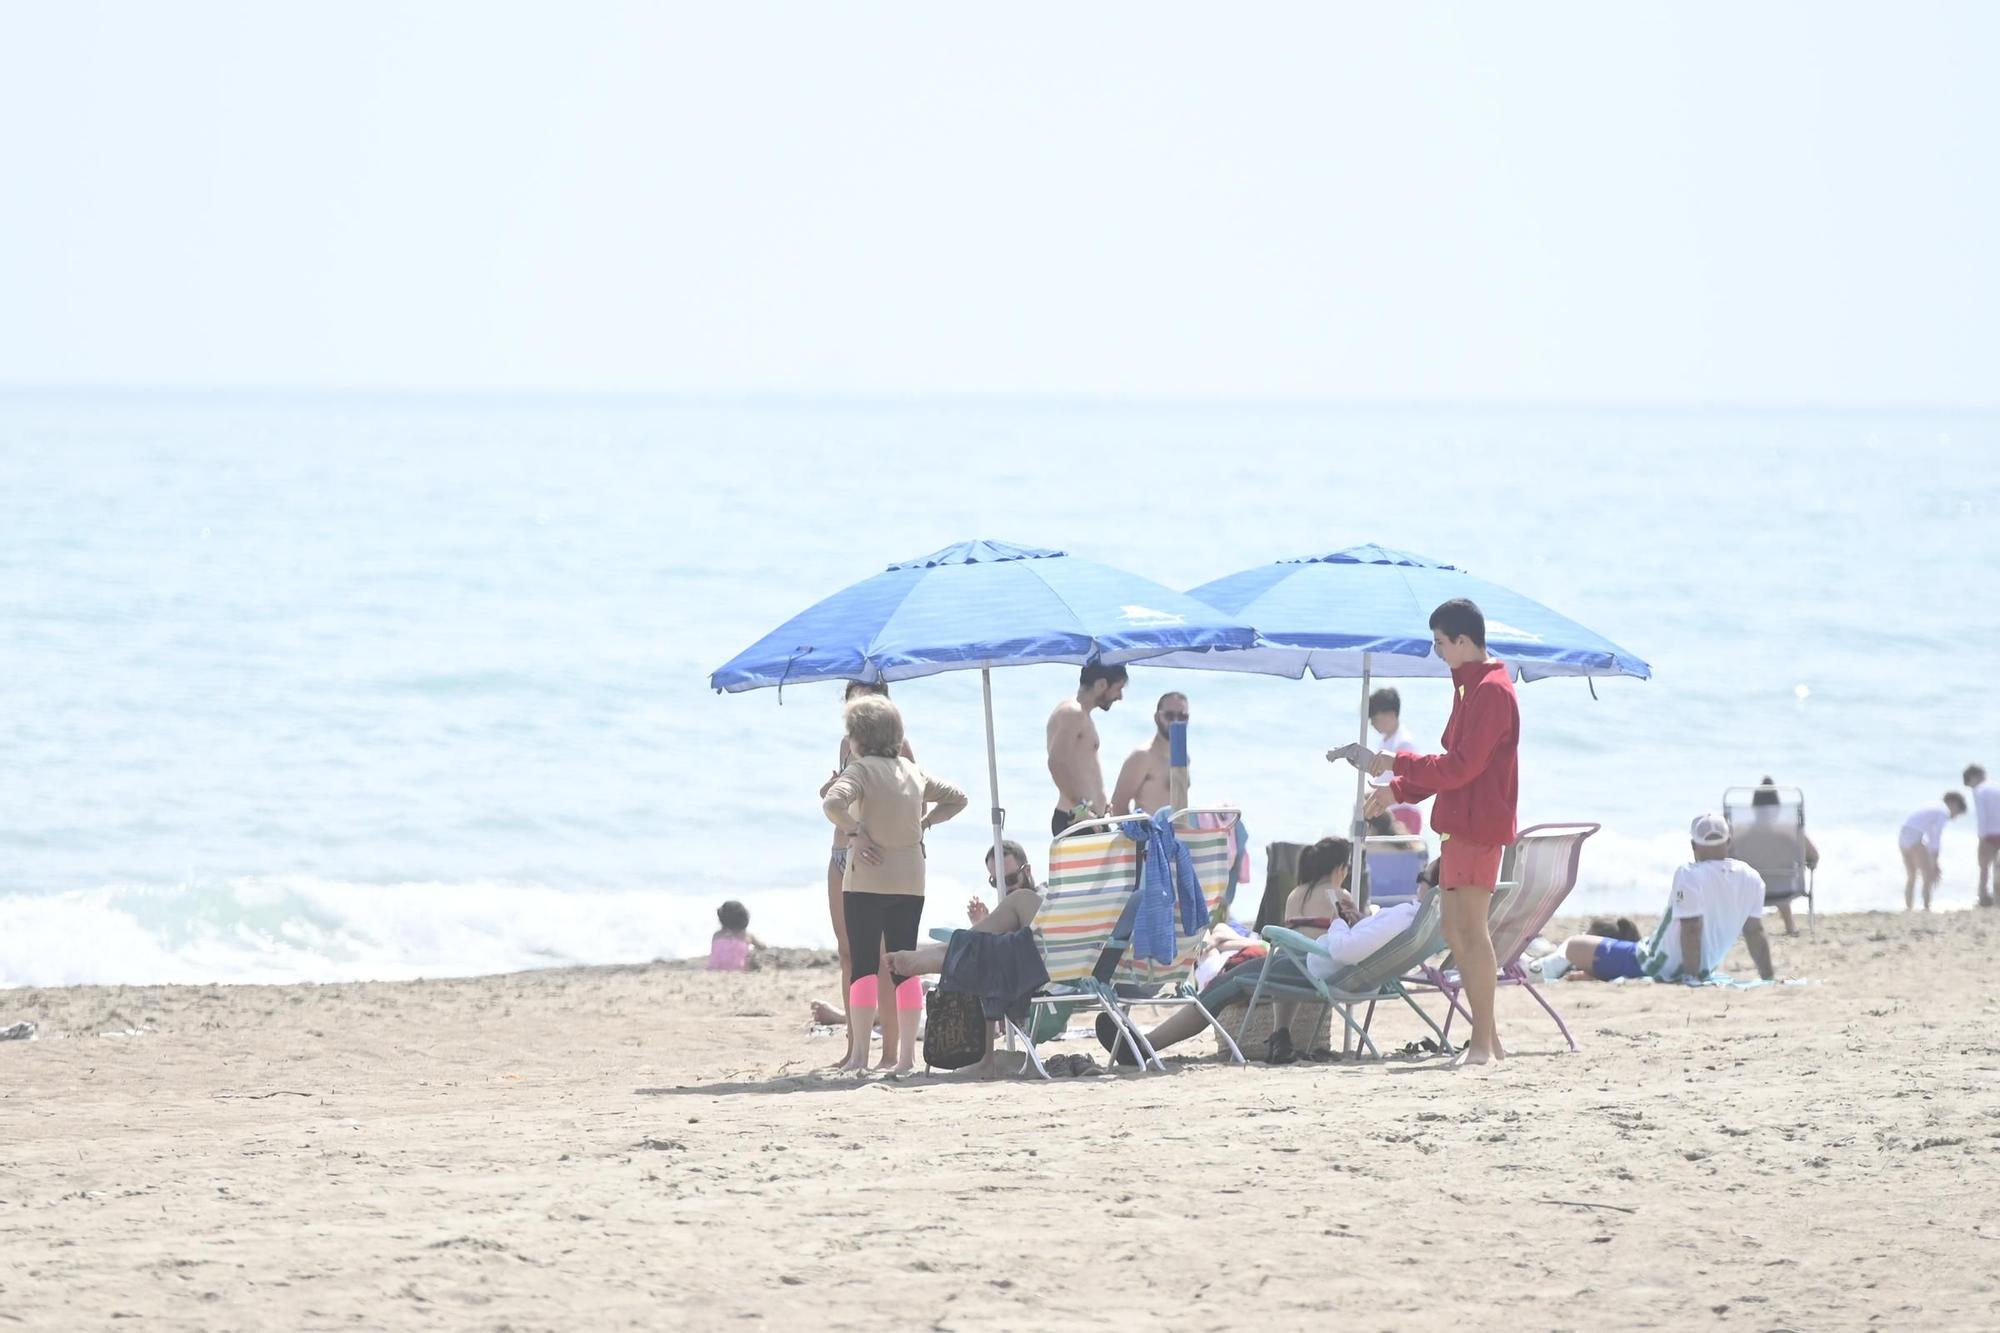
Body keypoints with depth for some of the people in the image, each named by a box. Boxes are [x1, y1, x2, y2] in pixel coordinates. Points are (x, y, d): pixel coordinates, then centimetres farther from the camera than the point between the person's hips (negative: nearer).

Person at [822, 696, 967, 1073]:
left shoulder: (861, 769, -9)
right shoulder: (913, 770, 11)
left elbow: (833, 803, -26)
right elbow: (956, 798, 19)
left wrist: (854, 832, -14)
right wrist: (924, 823, 13)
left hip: (868, 878, -6)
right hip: (910, 879, 6)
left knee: (863, 966, -5)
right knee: (904, 966, 8)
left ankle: (859, 1054, -11)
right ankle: (907, 1054, 6)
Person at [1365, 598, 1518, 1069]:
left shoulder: (1492, 692, -15)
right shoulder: (1469, 688, 18)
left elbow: (1461, 766, -20)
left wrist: (1399, 765, -13)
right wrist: (1397, 791, 19)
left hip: (1479, 826, -11)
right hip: (1458, 825, 11)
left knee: (1471, 928, -12)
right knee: (1456, 931, 11)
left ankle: (1483, 1044, -14)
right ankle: (1487, 1036, 15)